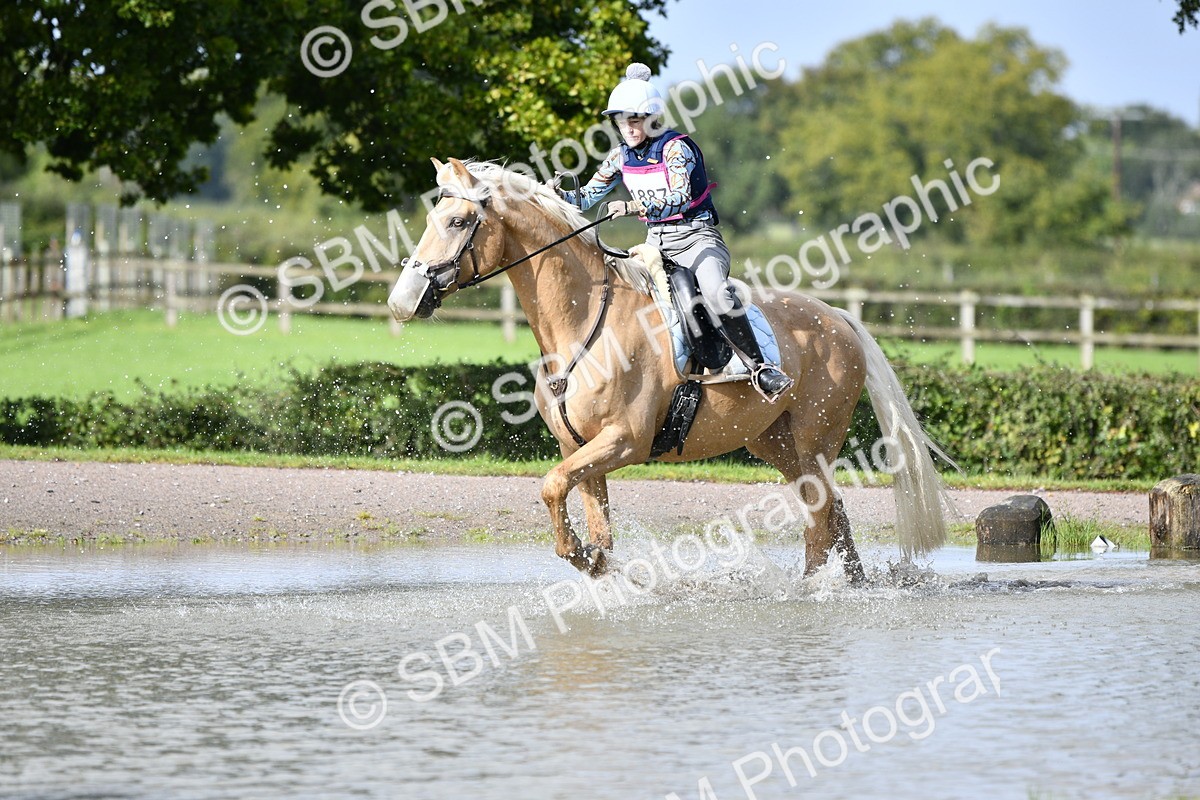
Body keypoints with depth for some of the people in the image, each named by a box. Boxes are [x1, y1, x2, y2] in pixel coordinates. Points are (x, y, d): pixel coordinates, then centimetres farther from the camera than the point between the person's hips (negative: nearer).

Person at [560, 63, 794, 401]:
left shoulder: (675, 148, -13)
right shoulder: (621, 157, 6)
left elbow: (678, 197, -27)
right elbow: (586, 198, 12)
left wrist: (632, 206, -38)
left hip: (697, 237, -7)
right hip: (656, 243, 7)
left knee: (716, 292, -34)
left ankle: (760, 368, -33)